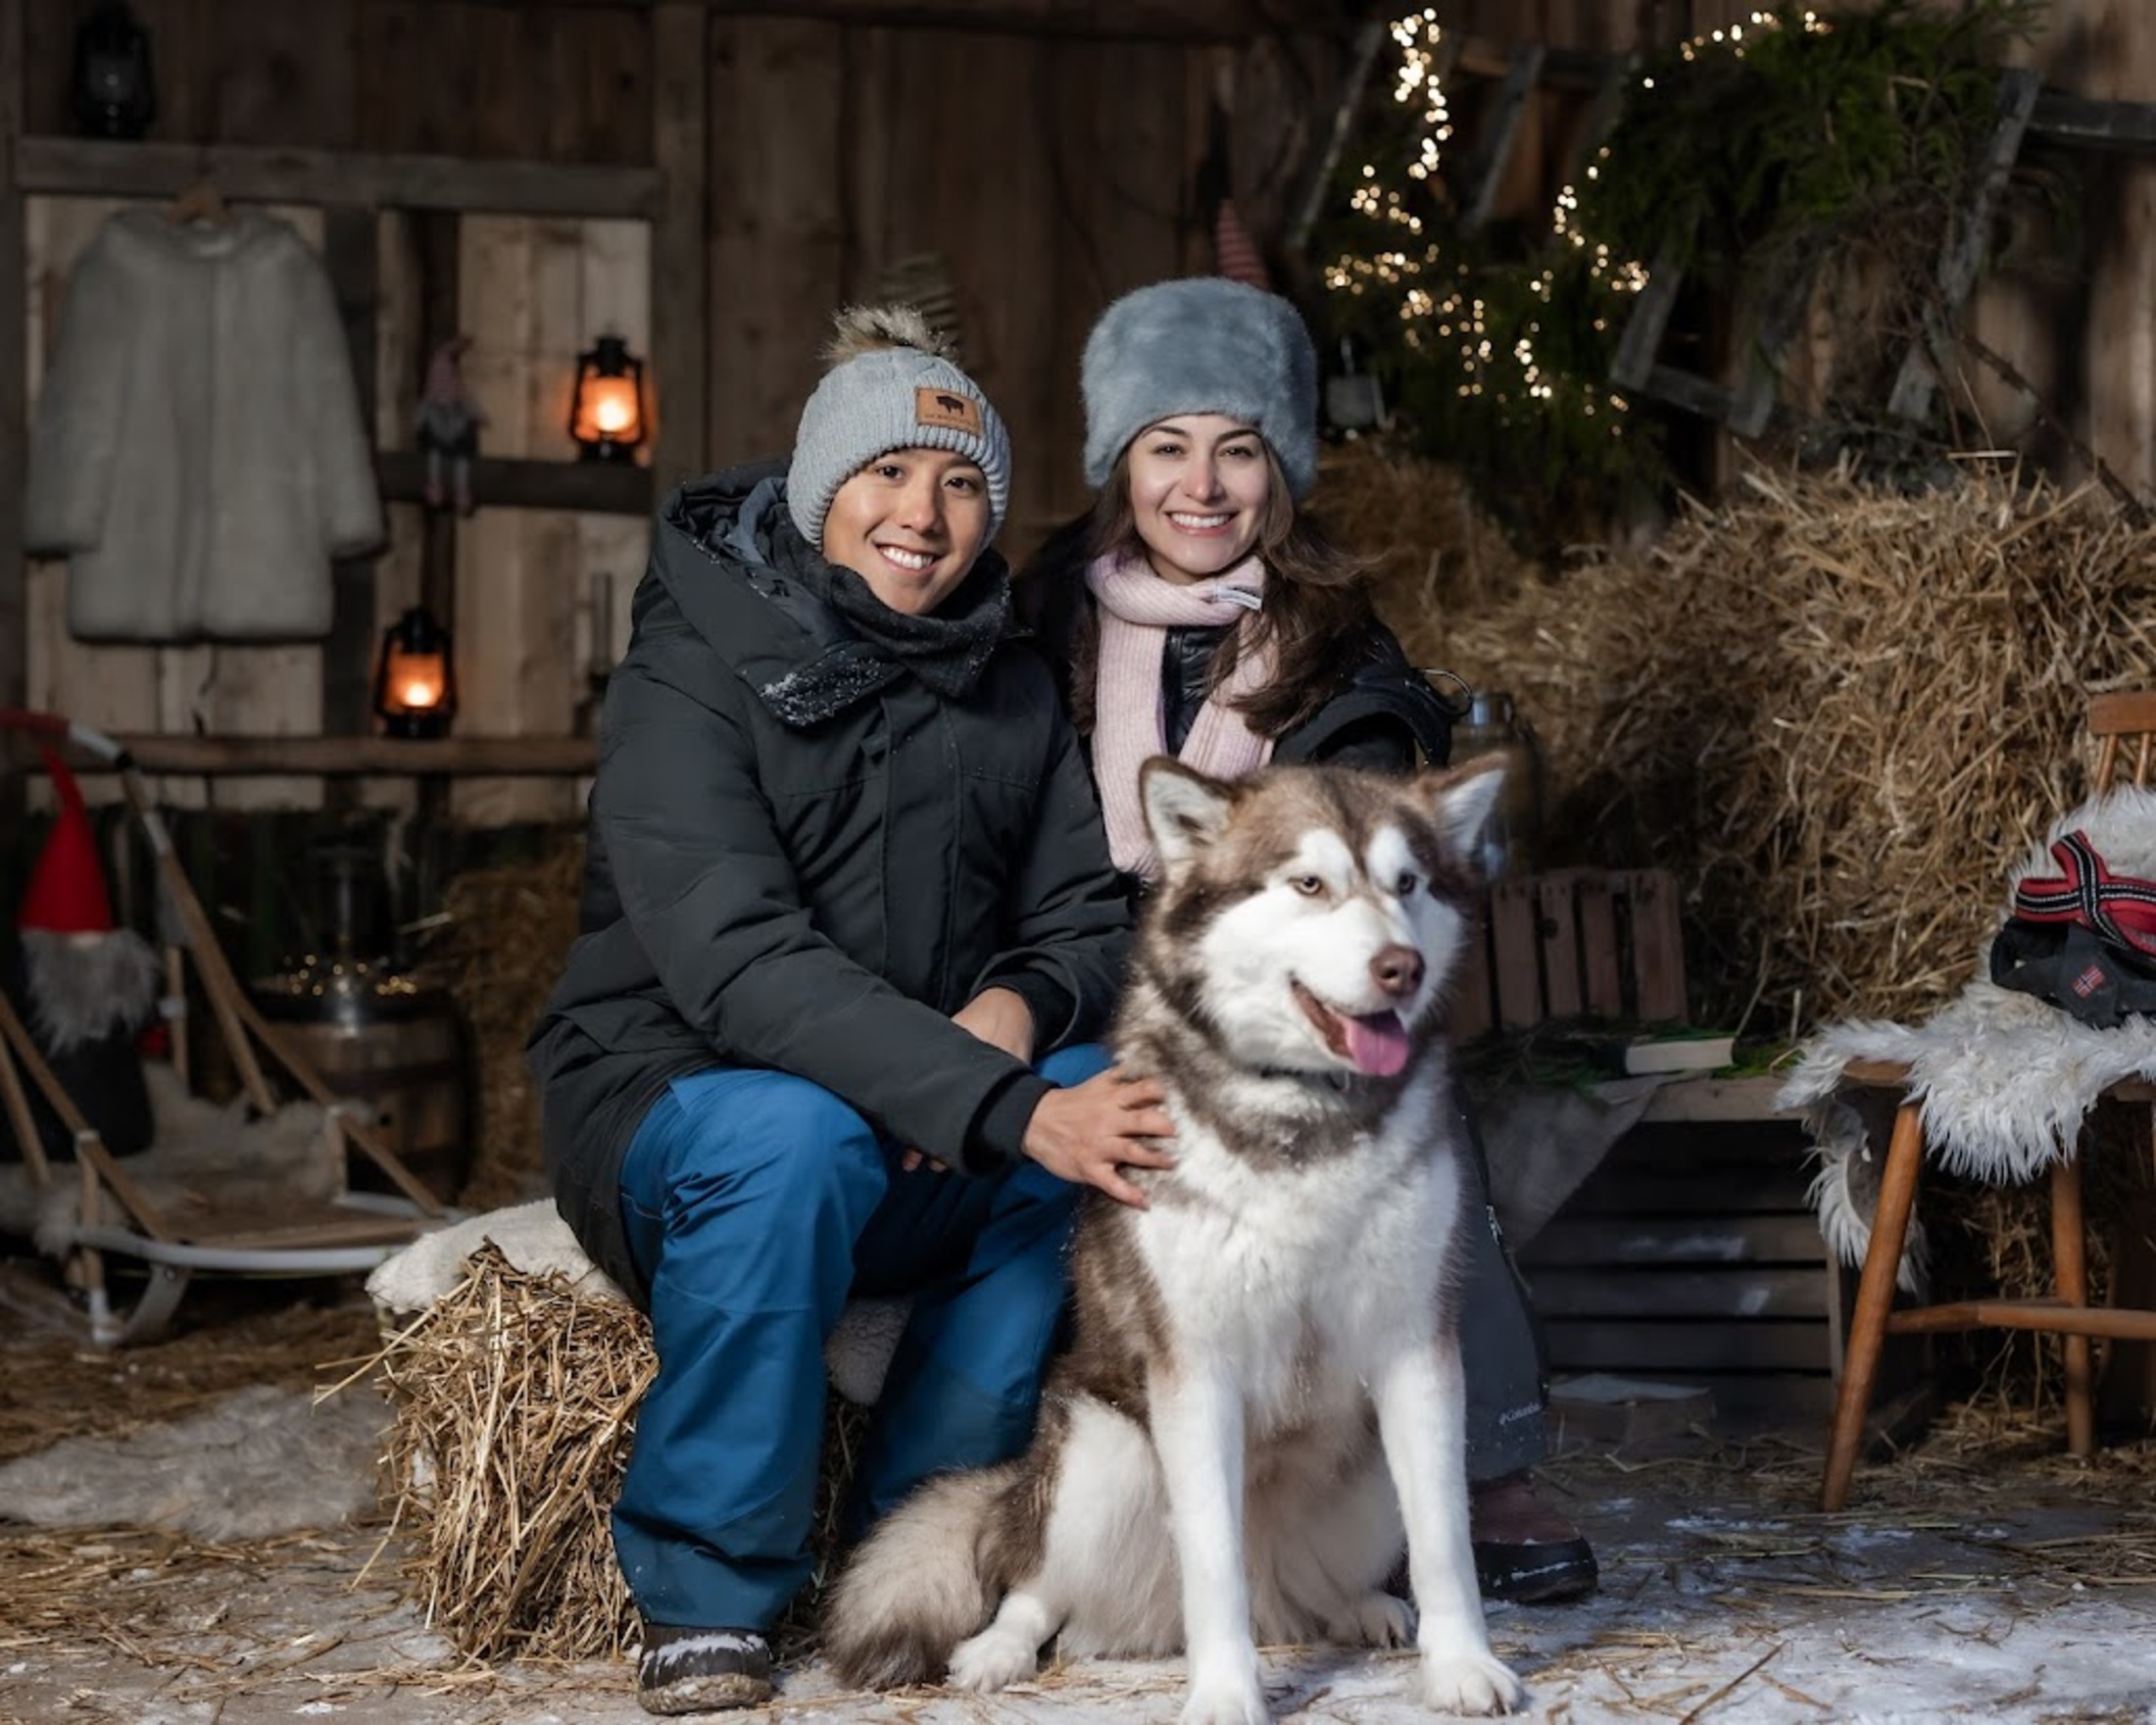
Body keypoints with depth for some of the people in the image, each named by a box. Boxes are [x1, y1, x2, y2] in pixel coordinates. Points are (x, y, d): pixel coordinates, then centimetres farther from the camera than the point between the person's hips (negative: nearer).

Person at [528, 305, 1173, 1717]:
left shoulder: (1013, 689, 5)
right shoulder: (692, 681, -14)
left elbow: (1090, 916, 6)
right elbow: (740, 963, -28)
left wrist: (1021, 1006, -21)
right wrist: (1005, 1108, -37)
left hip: (931, 1155, 5)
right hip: (673, 1106, -5)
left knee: (1125, 1091, -22)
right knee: (791, 1137, -38)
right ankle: (709, 1591, -18)